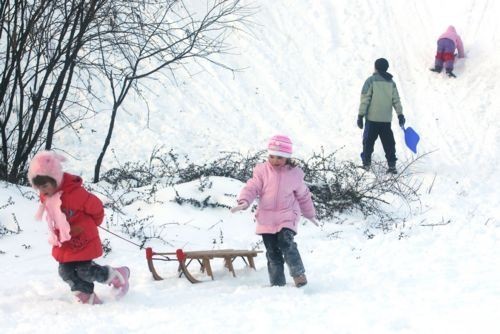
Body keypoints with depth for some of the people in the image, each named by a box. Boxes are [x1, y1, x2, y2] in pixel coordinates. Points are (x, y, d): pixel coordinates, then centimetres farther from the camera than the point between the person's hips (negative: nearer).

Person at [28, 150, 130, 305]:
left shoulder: (74, 193, -27)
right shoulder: (45, 197, -2)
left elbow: (96, 207, -14)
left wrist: (89, 225, 4)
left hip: (82, 241, -8)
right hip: (63, 243, 8)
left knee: (85, 271, -8)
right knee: (66, 271, 3)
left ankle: (118, 276, 15)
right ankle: (88, 297, 18)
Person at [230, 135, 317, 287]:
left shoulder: (294, 173, 3)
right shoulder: (262, 171, 2)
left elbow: (303, 195, 14)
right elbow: (252, 188, -4)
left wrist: (310, 214, 23)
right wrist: (244, 202, -23)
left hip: (287, 217, -2)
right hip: (267, 219, 2)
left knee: (286, 242, -25)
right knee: (272, 252, 4)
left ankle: (298, 273, -11)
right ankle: (277, 283, 13)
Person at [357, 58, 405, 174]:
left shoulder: (371, 80, -5)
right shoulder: (391, 82, 7)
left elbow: (365, 99, -8)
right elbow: (396, 100, 7)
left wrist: (360, 115, -6)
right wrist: (400, 114, 11)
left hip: (372, 118, -3)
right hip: (386, 119, 3)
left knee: (368, 141, 7)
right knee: (388, 142, 8)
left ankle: (366, 163, 5)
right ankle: (392, 165, 3)